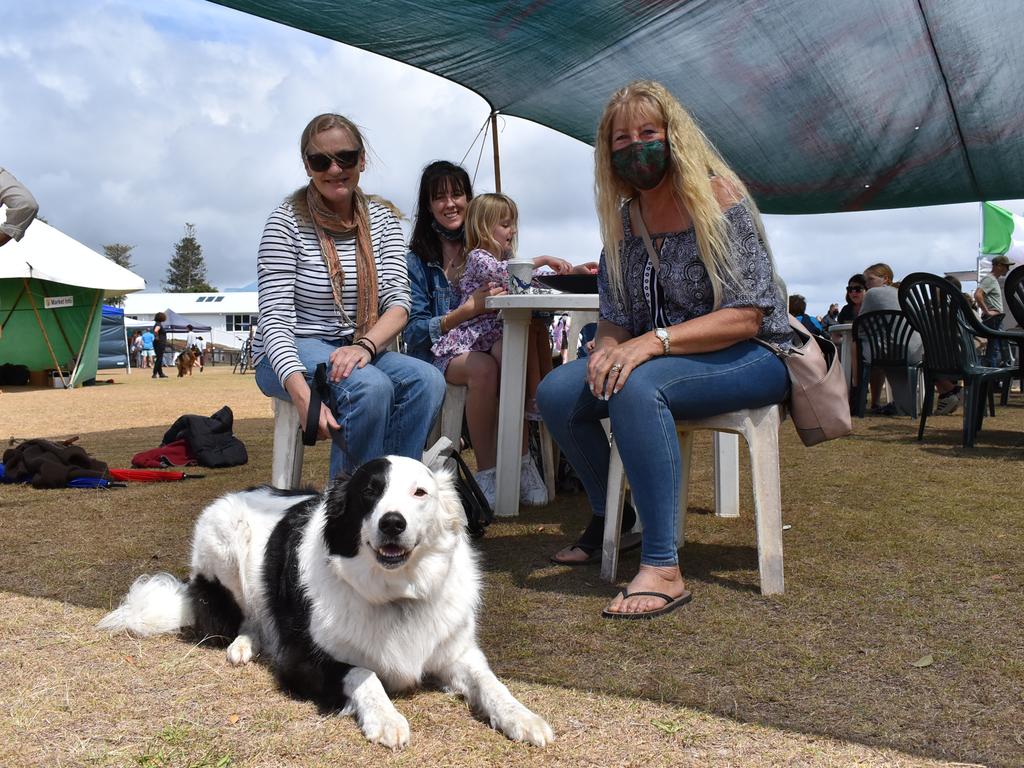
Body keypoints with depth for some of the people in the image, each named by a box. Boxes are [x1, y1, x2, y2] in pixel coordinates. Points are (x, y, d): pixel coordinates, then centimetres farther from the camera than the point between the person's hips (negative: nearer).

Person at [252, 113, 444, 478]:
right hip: (292, 353, -4)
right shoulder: (288, 221, -9)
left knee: (427, 381, -25)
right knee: (371, 387, -34)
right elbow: (275, 320, -16)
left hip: (359, 351, 5)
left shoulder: (382, 220, 6)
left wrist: (365, 345, -27)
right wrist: (302, 394, -35)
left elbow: (398, 302, -4)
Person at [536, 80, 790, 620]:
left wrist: (655, 341, -30)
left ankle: (662, 567, -33)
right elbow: (613, 318, 9)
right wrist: (607, 348, -15)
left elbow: (745, 317, -19)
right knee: (556, 392, -12)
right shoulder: (622, 218, 6)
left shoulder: (718, 199, -13)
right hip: (663, 360, 7)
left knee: (637, 386, -35)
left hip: (752, 358, -7)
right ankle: (608, 516, 11)